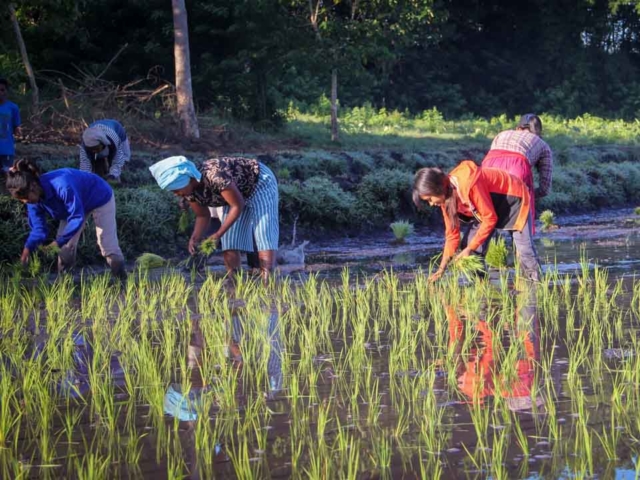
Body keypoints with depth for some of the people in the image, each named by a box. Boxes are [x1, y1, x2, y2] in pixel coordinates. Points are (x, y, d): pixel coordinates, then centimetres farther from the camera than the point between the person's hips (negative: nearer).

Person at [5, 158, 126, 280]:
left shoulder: (62, 186, -45)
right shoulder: (34, 198, -21)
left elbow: (77, 217, -39)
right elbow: (38, 228, -14)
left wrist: (58, 242, -39)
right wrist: (28, 248, -32)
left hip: (100, 198, -6)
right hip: (74, 203, 6)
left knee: (108, 247, -3)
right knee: (65, 247, -1)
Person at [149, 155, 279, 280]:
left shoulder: (215, 176, -40)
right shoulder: (189, 190, -15)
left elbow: (237, 205, -30)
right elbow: (203, 215, -1)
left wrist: (219, 234, -31)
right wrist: (195, 238, -18)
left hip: (260, 183, -8)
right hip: (236, 192, 8)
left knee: (263, 233, -16)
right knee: (230, 241, -2)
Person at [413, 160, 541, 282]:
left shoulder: (468, 184, -38)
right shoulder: (446, 195, -12)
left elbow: (490, 218, -30)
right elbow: (452, 233, -4)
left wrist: (470, 249, -25)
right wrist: (441, 269, -8)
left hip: (513, 197, -8)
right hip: (491, 204, 8)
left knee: (524, 248, -15)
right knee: (468, 244, -4)